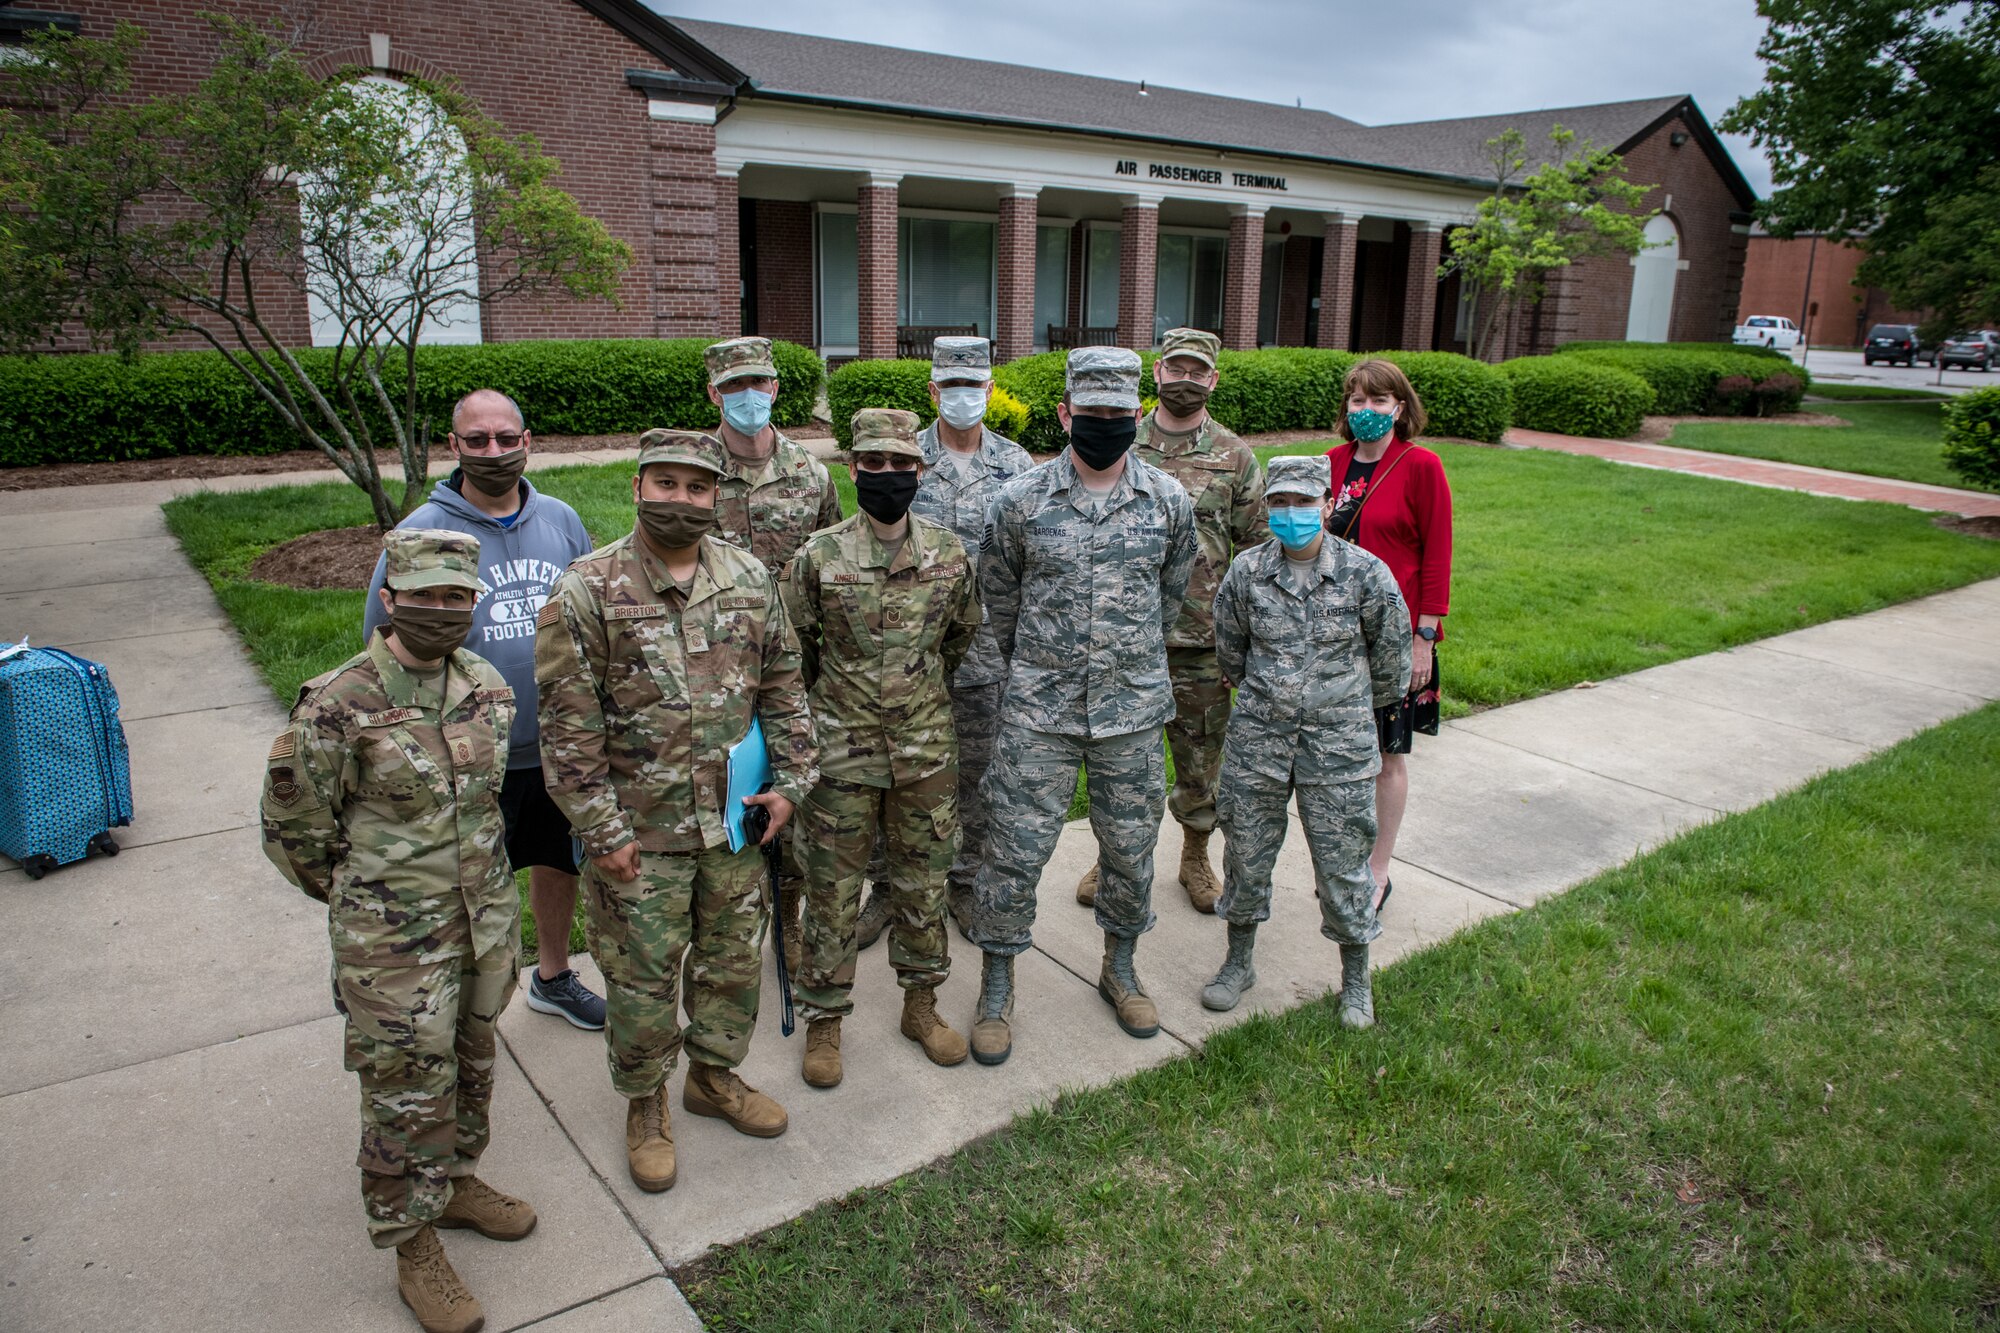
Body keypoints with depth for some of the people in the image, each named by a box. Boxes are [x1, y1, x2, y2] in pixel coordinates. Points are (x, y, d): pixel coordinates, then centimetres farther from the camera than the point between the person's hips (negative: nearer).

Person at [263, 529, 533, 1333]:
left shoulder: (486, 685, -2)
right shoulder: (336, 706, -19)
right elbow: (294, 831, -8)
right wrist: (368, 899, 4)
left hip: (485, 923, 5)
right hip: (394, 940, -5)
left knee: (469, 1069, 22)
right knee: (405, 1094, 8)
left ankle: (456, 1181, 45)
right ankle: (414, 1250, 27)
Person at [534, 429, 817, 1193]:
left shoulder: (749, 578, 2)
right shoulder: (588, 590, -12)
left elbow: (782, 685, 9)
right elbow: (568, 723, -11)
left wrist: (791, 780, 2)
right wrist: (600, 829, -12)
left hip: (735, 818, 4)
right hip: (640, 829, -4)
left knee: (734, 957, 18)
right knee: (643, 975, 9)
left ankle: (715, 1075, 40)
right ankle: (644, 1103, 32)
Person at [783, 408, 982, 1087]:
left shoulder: (949, 554, -3)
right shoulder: (819, 557, -10)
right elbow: (791, 649, 2)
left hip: (926, 749, 2)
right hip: (842, 749, -2)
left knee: (923, 882, 14)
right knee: (832, 891, 7)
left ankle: (921, 1002, 33)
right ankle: (824, 1019, 24)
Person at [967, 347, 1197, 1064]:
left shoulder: (1170, 501, -1)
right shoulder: (1020, 500, -6)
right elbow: (999, 596, 9)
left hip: (1133, 711, 2)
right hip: (1038, 711, -1)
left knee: (1130, 849, 13)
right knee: (1015, 850, 2)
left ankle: (1120, 969, 36)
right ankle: (997, 987, 21)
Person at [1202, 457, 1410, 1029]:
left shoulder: (1365, 573, -10)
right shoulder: (1246, 571, -4)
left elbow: (1392, 655, 6)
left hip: (1338, 743, -2)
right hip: (1257, 738, 2)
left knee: (1343, 864, 6)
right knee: (1246, 853, 12)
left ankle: (1355, 980, 27)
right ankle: (1239, 961, 33)